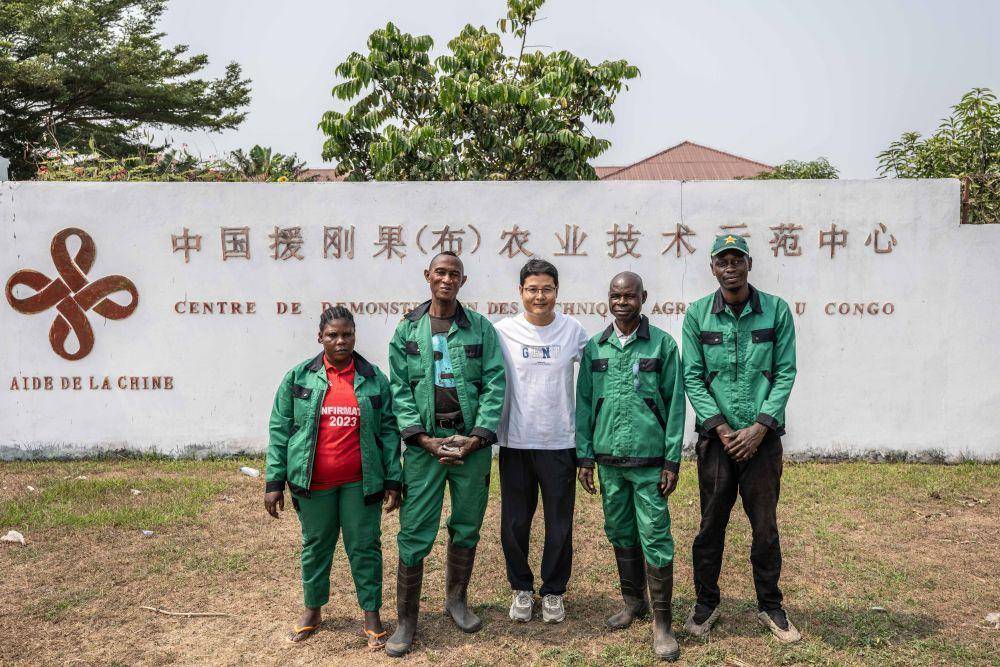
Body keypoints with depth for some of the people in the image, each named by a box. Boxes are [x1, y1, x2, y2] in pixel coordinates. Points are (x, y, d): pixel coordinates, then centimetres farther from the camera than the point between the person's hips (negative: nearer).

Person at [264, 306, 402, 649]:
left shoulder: (374, 378, 1)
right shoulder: (299, 376, 0)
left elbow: (389, 431, 2)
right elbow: (280, 431, 1)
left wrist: (392, 480, -2)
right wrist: (275, 482, -3)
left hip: (360, 483, 0)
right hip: (312, 483, 1)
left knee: (365, 546, 7)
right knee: (315, 545, 15)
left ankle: (372, 613, 22)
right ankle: (312, 608, 33)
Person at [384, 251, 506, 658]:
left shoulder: (481, 329, 4)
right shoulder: (407, 330, 4)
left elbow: (494, 385, -1)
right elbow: (399, 389, 0)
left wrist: (478, 436, -11)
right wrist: (423, 438, -11)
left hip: (472, 444, 1)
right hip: (424, 445, -1)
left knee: (467, 529, 13)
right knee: (414, 535, 0)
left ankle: (456, 600, 34)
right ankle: (406, 620, 14)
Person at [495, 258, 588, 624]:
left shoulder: (573, 330, -1)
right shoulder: (503, 331, -3)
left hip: (560, 443, 0)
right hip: (515, 442, 0)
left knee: (559, 525, 10)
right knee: (514, 524, 10)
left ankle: (553, 591, 29)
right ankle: (522, 589, 31)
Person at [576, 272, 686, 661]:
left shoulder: (662, 345, -3)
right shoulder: (594, 348, 7)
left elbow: (675, 404, -3)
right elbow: (584, 404, 8)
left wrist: (673, 460, -6)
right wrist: (585, 457, 4)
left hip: (649, 460, -3)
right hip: (608, 459, 4)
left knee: (655, 538, -1)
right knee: (620, 533, 14)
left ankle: (662, 622, 10)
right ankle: (633, 602, 32)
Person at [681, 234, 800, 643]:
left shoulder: (776, 310, 0)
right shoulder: (697, 314, 0)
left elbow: (785, 374, -3)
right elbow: (692, 378, -2)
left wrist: (758, 428, -11)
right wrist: (722, 428, -10)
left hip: (762, 437, 0)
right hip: (715, 436, 0)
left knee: (765, 526, 9)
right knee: (711, 525, 9)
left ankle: (770, 606, 27)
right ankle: (706, 603, 26)